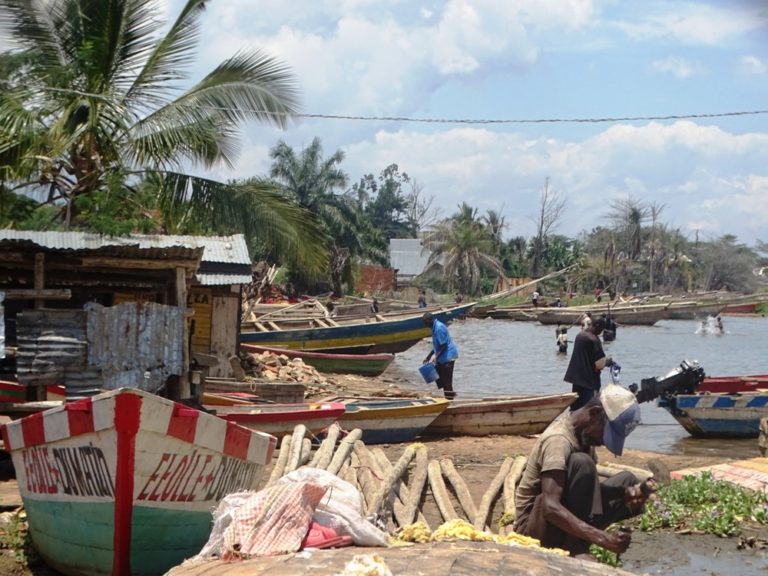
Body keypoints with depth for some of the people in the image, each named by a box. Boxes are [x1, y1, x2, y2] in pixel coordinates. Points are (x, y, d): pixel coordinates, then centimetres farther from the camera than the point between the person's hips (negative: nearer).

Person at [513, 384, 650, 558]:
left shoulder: (583, 433, 4)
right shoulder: (558, 440, -24)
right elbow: (550, 507, -35)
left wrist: (625, 493, -12)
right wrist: (602, 538, -41)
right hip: (534, 527, -9)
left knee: (627, 480, 6)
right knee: (581, 463, -28)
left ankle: (576, 544, -5)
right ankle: (577, 550, -22)